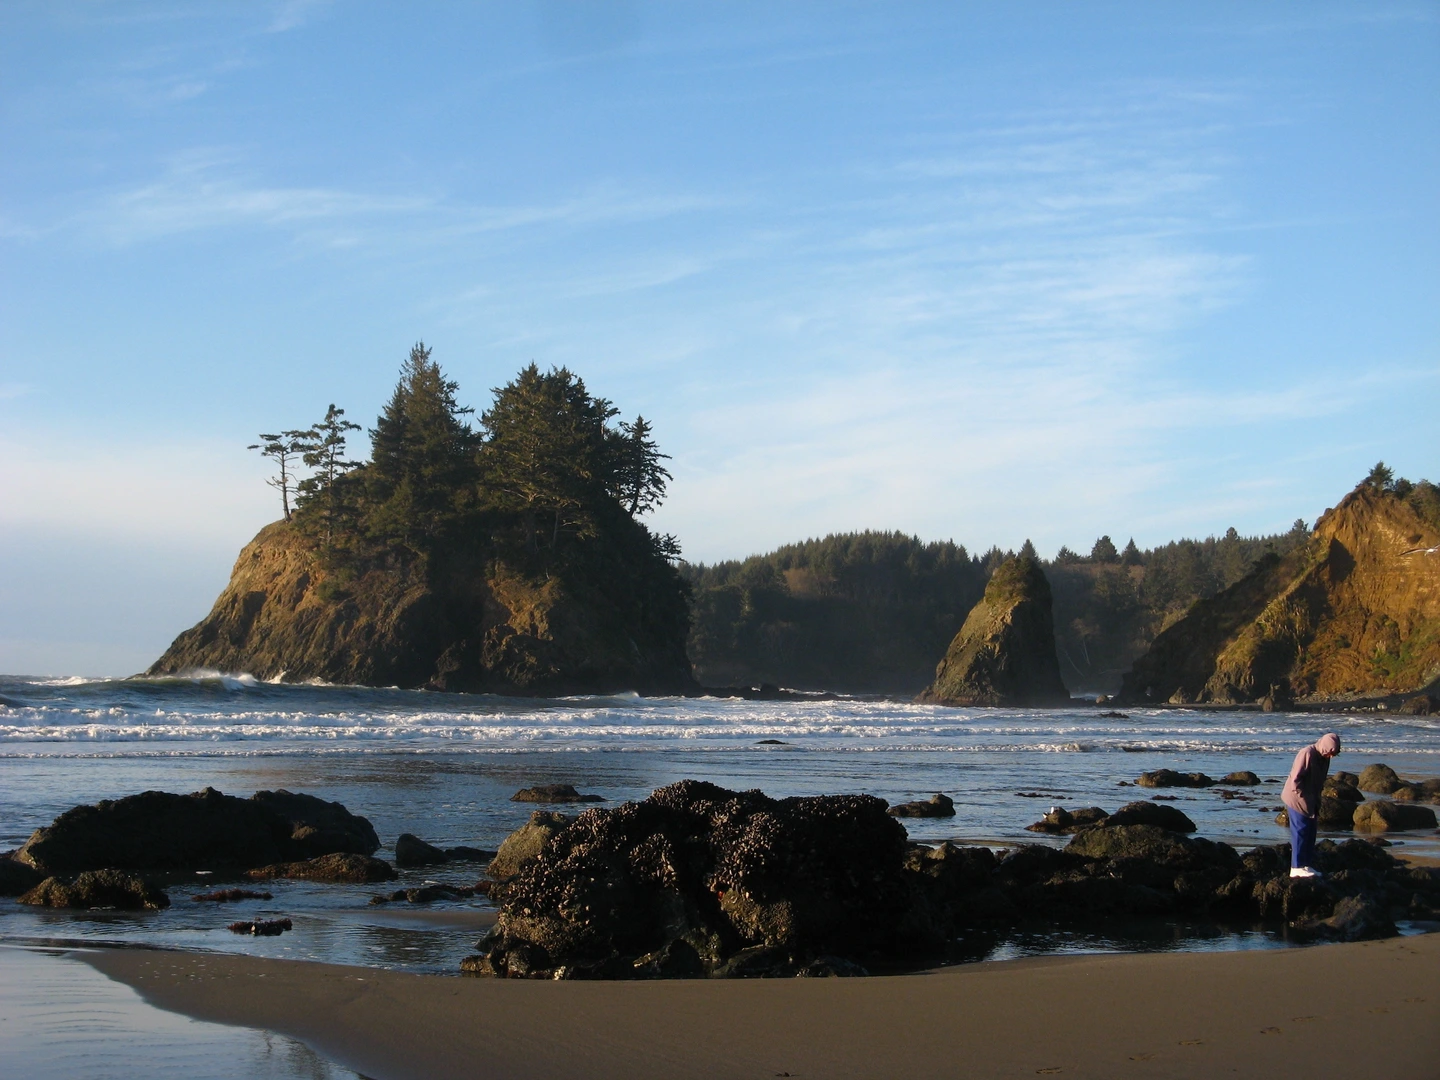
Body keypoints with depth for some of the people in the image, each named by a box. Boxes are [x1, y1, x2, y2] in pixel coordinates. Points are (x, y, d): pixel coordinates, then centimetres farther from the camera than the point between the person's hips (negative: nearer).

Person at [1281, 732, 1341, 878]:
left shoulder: (1324, 758, 8)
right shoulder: (1307, 754, -20)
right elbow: (1295, 778, -22)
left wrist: (1316, 808, 16)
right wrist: (1301, 795, -18)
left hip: (1310, 804, 9)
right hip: (1298, 801, -9)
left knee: (1310, 834, 10)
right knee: (1300, 833, -6)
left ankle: (1307, 865, 16)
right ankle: (1297, 867, -3)